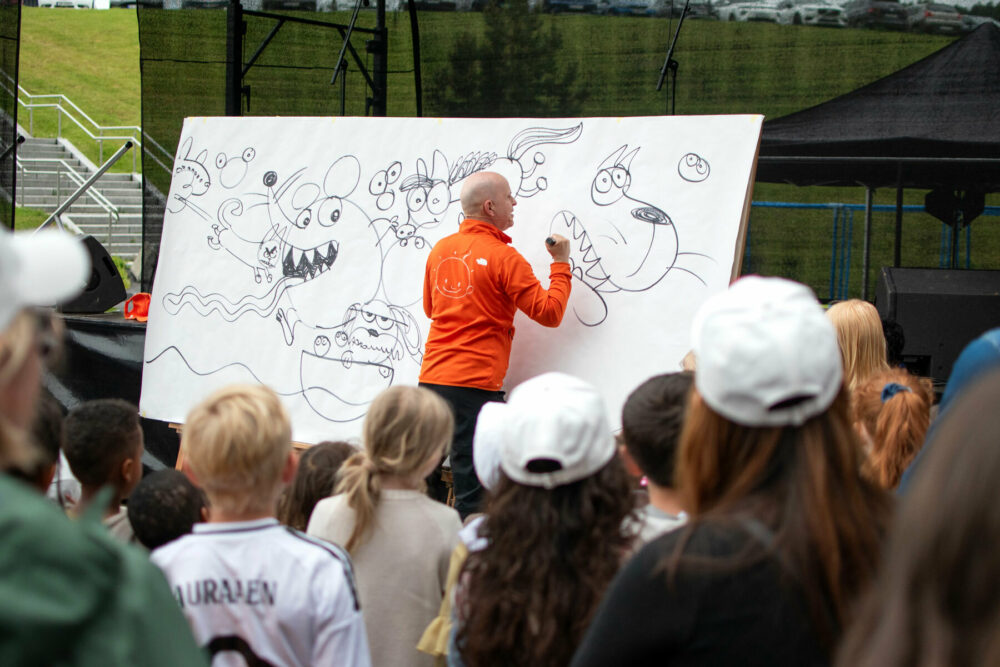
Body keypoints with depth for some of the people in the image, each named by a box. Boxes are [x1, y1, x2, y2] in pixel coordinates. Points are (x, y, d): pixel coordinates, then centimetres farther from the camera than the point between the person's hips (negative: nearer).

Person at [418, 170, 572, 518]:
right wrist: (561, 264, 4)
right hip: (475, 386, -7)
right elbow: (550, 312, -7)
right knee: (473, 493, -4)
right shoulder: (503, 258, -9)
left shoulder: (441, 250, 11)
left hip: (430, 379, 7)